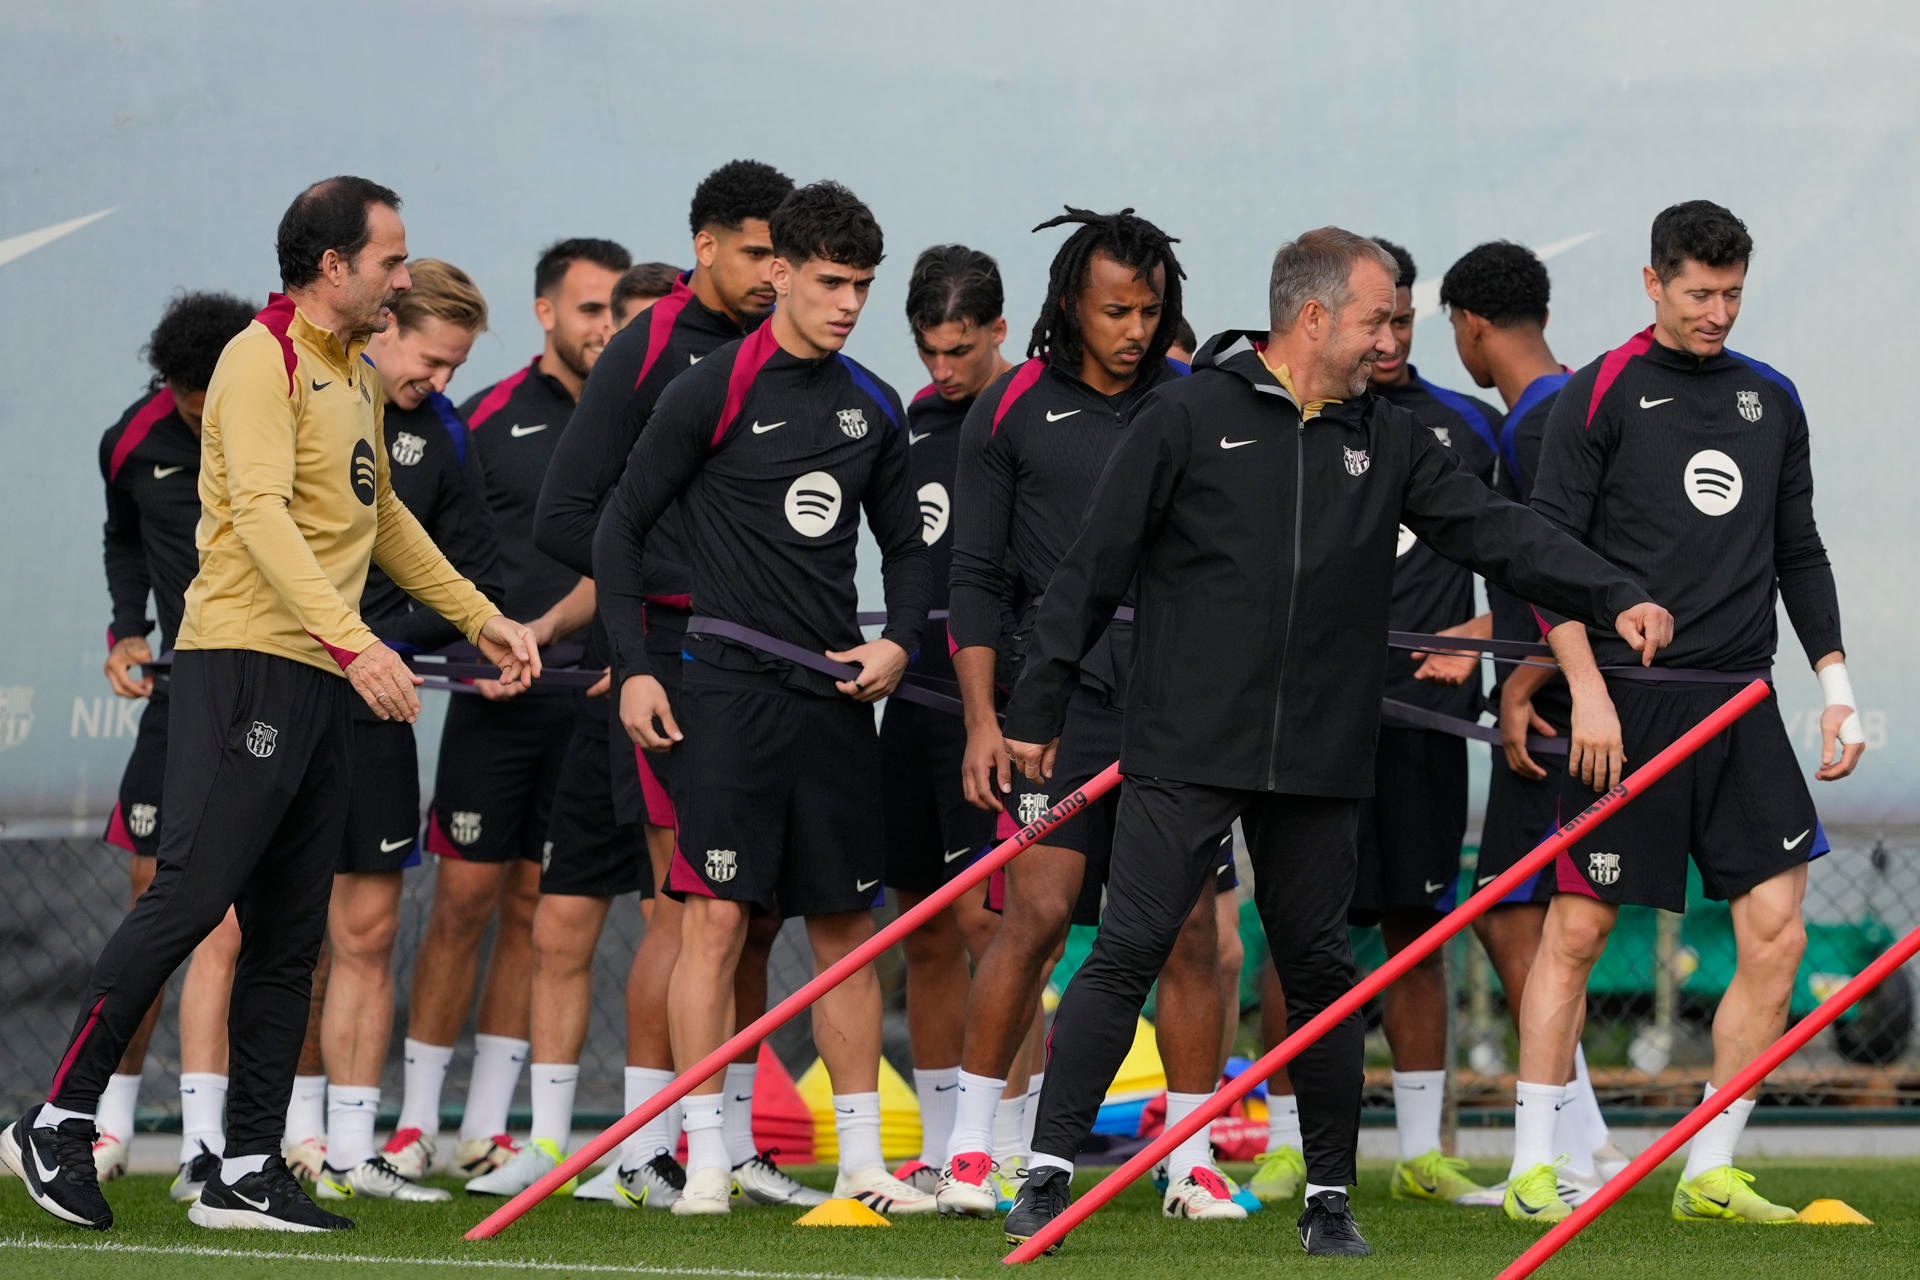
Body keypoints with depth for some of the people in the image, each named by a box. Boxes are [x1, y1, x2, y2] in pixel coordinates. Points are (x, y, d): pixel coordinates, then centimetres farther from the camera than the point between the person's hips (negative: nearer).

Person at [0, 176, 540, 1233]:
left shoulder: (357, 373, 20)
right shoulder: (263, 360, -9)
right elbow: (260, 514, -22)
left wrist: (480, 618, 30)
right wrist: (353, 640, -32)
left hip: (324, 685, 9)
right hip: (244, 661, -9)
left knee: (288, 936, 6)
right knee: (189, 898, -13)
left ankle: (248, 1174, 8)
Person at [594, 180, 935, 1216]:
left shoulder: (873, 408, 12)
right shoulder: (711, 392, -4)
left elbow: (905, 544, 23)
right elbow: (622, 527, -1)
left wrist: (897, 642, 4)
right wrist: (633, 668, -7)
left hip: (837, 699, 5)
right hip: (729, 692, -5)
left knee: (846, 928, 8)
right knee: (715, 918, -8)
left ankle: (862, 1161, 13)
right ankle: (706, 1161, -5)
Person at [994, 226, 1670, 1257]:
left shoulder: (1386, 441, 11)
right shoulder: (1190, 419, -3)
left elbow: (1497, 530, 5)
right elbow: (1093, 568, -1)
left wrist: (1612, 598, -9)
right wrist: (1037, 709, -2)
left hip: (1318, 766, 4)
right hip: (1184, 755, -4)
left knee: (1320, 976, 8)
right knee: (1125, 957, -8)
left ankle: (1330, 1200, 17)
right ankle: (1048, 1174, -4)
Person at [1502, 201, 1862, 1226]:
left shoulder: (1772, 401, 14)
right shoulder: (1600, 395, -2)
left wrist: (1835, 684, 12)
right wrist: (1589, 692, -13)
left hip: (1742, 705, 5)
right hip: (1629, 705, -5)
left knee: (1775, 933, -3)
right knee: (1577, 928, -3)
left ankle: (1709, 1174, 5)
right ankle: (1532, 1168, 4)